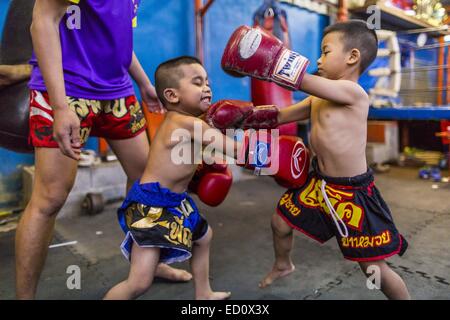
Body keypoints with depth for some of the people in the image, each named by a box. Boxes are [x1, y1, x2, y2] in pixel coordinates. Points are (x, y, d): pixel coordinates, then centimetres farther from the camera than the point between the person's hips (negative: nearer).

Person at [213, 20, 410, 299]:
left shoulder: (352, 92, -21)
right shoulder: (318, 99, 6)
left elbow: (301, 78, -32)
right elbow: (281, 115, 11)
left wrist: (260, 58, -33)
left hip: (352, 194, -8)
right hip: (318, 184, 8)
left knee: (375, 269, 3)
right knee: (280, 223, 21)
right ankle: (283, 265, 51)